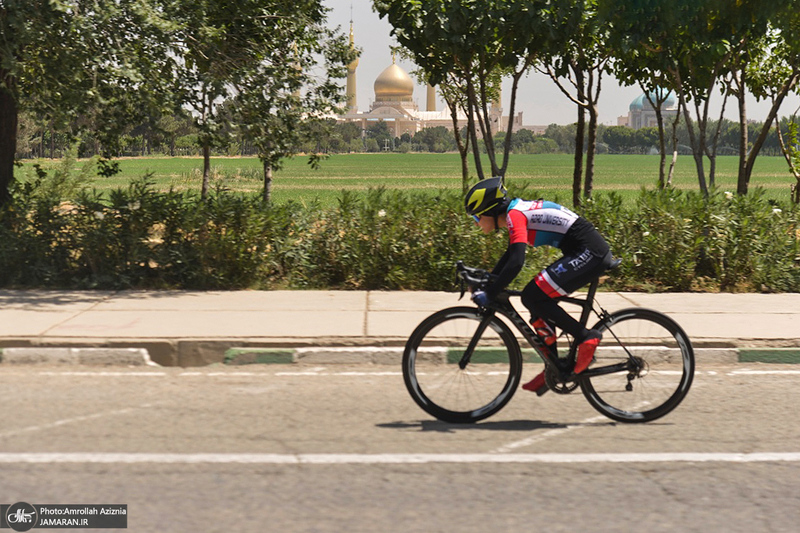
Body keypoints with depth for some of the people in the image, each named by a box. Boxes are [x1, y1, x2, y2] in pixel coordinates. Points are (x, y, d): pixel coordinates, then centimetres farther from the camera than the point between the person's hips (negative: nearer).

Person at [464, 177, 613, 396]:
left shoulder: (515, 216, -13)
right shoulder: (517, 212, 17)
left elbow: (515, 263, -25)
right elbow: (510, 256, 30)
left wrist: (489, 295, -21)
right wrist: (486, 284, 24)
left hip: (589, 253, -10)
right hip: (588, 253, 10)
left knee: (532, 297, -11)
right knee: (539, 303, 12)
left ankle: (586, 337, -7)